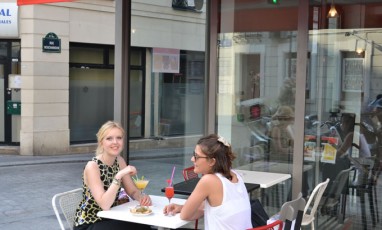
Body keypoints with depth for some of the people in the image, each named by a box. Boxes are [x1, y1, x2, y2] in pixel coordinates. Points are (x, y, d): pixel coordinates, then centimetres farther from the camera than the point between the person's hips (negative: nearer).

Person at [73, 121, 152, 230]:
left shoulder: (119, 161, 1)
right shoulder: (92, 166, -19)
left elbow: (133, 191, 6)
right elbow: (104, 205, -28)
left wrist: (142, 197, -15)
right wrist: (119, 175, -33)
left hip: (110, 219, 6)